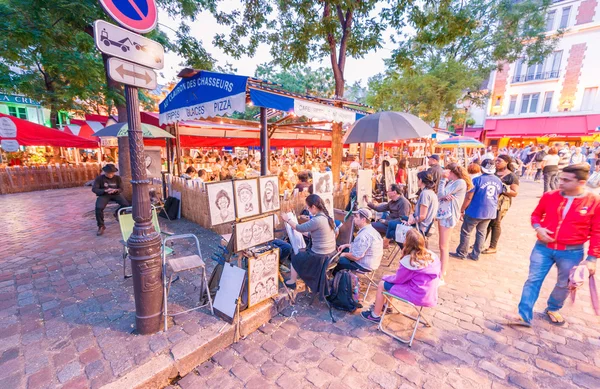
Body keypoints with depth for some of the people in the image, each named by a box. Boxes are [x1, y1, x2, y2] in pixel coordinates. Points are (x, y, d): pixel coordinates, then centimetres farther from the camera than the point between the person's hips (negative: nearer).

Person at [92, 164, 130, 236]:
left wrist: (115, 190, -25)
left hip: (116, 194, 2)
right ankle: (101, 226, -12)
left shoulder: (117, 178, 3)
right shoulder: (99, 178, -2)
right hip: (104, 195, -2)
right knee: (99, 208, -30)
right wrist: (105, 190, -24)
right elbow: (94, 189, -7)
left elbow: (121, 189, -1)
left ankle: (117, 213, 14)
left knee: (126, 205, -23)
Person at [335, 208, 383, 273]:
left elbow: (356, 257, -28)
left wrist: (344, 255, -10)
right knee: (345, 250, 19)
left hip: (364, 266, -10)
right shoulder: (371, 230, 4)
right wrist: (345, 245, 12)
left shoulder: (364, 235, -30)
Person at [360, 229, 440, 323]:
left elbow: (398, 279, -10)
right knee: (389, 280, 21)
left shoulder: (408, 261, -24)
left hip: (416, 296, -7)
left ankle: (375, 315, 21)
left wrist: (386, 278, 11)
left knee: (382, 284, 7)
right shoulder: (432, 255, -5)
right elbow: (437, 276, 8)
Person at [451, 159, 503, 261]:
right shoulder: (498, 181, 3)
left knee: (465, 232, 6)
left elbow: (469, 197, -15)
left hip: (475, 211, -6)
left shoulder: (477, 180, -16)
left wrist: (462, 210, -7)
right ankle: (475, 255, 21)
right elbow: (497, 197, 15)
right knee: (481, 233, 14)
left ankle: (461, 253, 15)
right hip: (490, 212, 6)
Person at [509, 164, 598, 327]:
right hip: (543, 247, 1)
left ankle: (553, 309, 42)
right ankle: (524, 316, 6)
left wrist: (592, 258, -7)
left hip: (572, 252, -1)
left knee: (564, 285, 17)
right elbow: (536, 214, 11)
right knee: (533, 280, 1)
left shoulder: (594, 202, -10)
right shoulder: (549, 196, -5)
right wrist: (538, 228, -10)